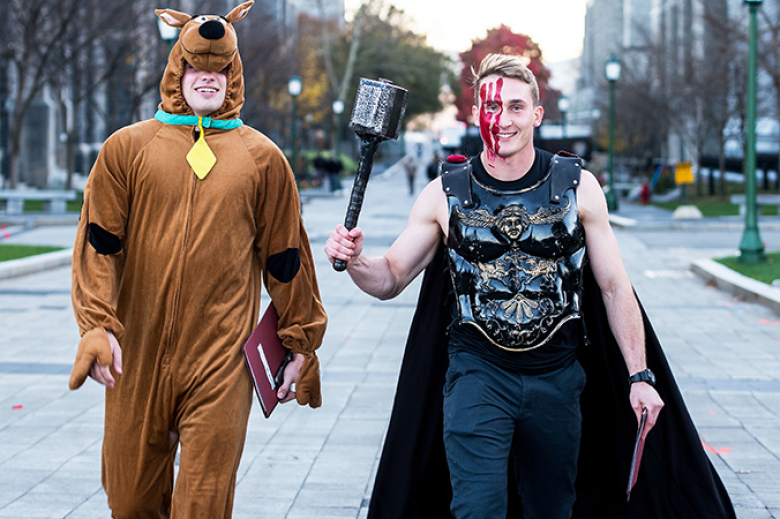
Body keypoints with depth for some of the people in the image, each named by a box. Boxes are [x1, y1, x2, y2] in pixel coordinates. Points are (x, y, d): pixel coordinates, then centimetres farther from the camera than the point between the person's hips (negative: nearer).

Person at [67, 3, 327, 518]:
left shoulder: (262, 159, 7)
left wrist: (301, 343, 13)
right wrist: (98, 327, -9)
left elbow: (286, 257, 12)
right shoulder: (128, 148, 5)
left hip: (222, 361, -1)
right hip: (138, 357, 1)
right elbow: (98, 244, 3)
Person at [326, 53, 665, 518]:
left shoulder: (578, 188, -2)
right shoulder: (446, 196, -3)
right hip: (479, 372, -1)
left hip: (556, 377, 1)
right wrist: (354, 261, -19)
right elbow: (391, 279, 4)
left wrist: (640, 376, -1)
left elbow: (615, 287, 2)